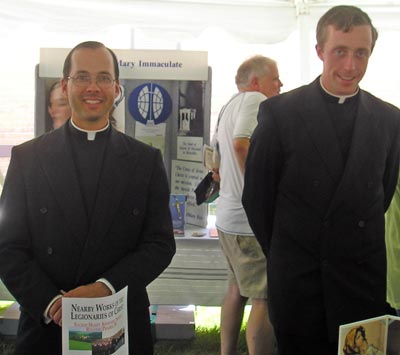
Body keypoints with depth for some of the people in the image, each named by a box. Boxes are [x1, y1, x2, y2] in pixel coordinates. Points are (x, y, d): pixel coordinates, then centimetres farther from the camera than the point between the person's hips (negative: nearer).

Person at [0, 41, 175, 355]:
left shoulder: (146, 160, 1)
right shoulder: (27, 157, 0)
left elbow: (161, 243, -2)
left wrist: (106, 287, -16)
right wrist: (51, 303, -15)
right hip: (45, 328, 0)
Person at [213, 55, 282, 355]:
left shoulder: (229, 107, 19)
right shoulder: (255, 99, -11)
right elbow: (242, 143, -29)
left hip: (229, 217, 11)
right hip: (254, 220, -11)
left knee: (238, 288, 20)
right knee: (267, 299, -7)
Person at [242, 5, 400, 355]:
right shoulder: (280, 111, -6)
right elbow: (256, 196, -1)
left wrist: (363, 255, 7)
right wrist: (280, 255, 5)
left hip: (363, 283, 2)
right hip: (296, 282, -2)